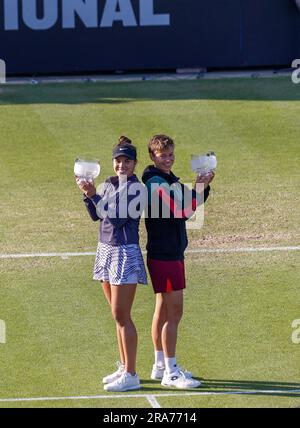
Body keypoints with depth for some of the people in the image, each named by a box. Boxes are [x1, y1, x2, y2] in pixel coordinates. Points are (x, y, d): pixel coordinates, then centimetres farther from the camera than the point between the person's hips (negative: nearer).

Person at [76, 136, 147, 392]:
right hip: (106, 250, 8)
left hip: (125, 253, -8)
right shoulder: (110, 184, 11)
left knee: (121, 315, -8)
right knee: (118, 315, 13)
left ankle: (131, 376, -4)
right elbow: (96, 216, 13)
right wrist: (88, 195, -2)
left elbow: (118, 217, -21)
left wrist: (95, 196, -23)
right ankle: (124, 368, 20)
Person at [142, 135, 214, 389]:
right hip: (164, 256, -10)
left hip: (172, 253, 10)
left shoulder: (169, 180, 16)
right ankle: (170, 372, -6)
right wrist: (200, 188, -19)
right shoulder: (156, 183, -16)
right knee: (174, 312, -9)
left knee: (163, 310, 15)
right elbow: (182, 212, -25)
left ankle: (161, 366, 23)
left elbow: (188, 209, 16)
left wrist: (203, 187, 2)